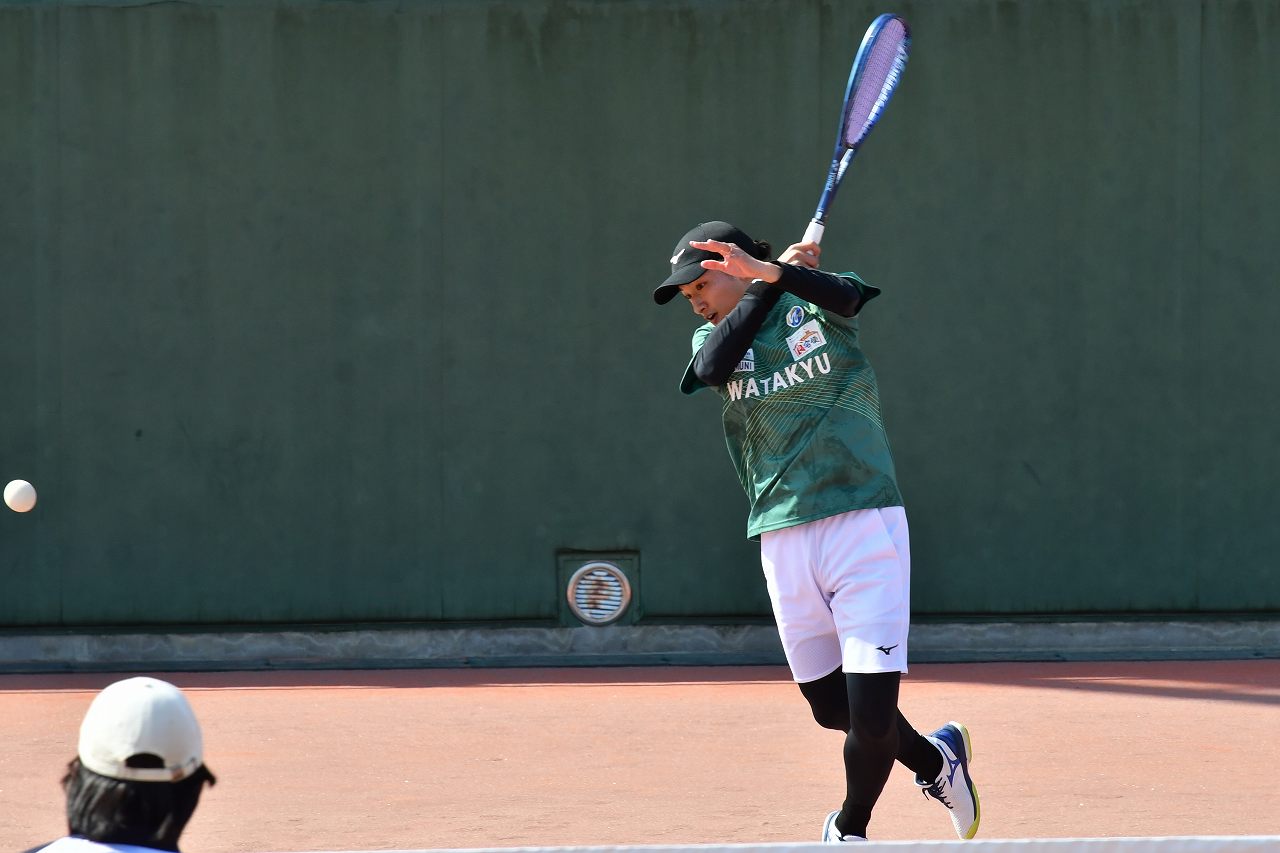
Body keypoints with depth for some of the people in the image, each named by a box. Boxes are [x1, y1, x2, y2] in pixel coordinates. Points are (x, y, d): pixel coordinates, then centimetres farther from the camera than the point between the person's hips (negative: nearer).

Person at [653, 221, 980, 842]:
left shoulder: (816, 302, 4)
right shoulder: (713, 337, 14)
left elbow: (845, 295, -21)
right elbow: (714, 365, -10)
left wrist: (775, 273, -39)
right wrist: (765, 288, -5)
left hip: (864, 527, -5)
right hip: (784, 544, 5)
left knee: (872, 716, -12)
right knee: (832, 709, 9)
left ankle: (850, 830, 14)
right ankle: (936, 760, 38)